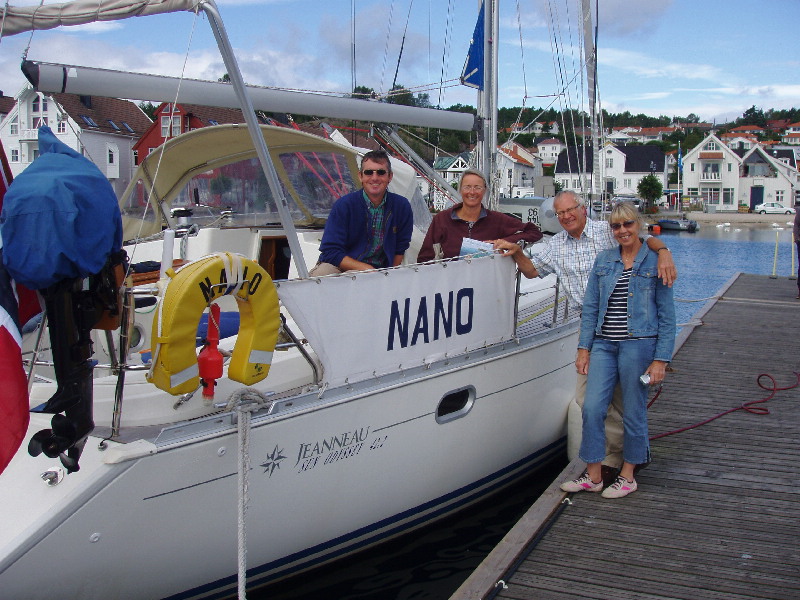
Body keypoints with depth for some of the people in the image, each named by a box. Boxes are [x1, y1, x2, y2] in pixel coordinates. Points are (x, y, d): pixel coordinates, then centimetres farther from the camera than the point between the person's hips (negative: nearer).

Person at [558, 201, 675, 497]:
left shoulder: (655, 262, -1)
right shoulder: (603, 260, 10)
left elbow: (666, 315, -2)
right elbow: (590, 307, 12)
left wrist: (661, 359, -8)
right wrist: (584, 348, 5)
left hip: (638, 345, -3)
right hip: (604, 344, 4)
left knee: (633, 412, 5)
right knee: (592, 408, -2)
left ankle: (627, 476, 21)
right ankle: (593, 476, 11)